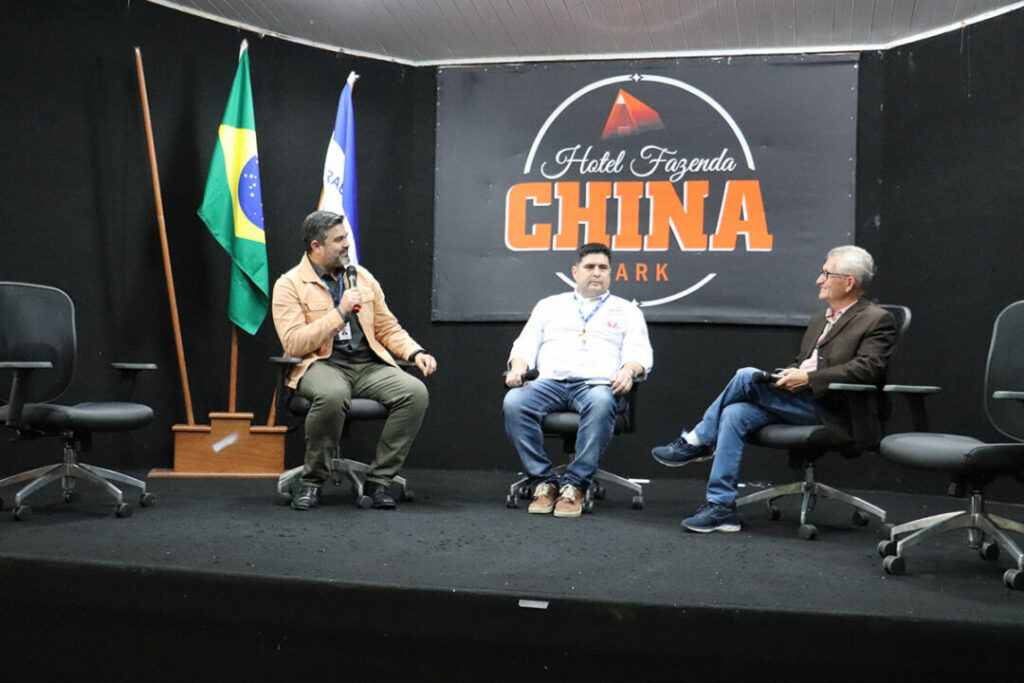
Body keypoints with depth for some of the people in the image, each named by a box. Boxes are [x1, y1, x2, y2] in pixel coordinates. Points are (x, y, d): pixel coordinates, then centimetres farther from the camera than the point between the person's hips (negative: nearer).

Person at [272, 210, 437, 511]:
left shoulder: (362, 276, 16)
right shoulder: (289, 284, -1)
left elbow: (388, 328, 19)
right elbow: (293, 344, -13)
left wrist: (416, 353, 0)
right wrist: (340, 312, -15)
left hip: (368, 365, 5)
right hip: (321, 365, -5)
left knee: (415, 392, -23)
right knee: (332, 394, -40)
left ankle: (379, 479, -12)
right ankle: (312, 481, -17)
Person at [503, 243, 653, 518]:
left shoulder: (626, 311, 22)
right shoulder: (549, 305, 27)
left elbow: (640, 352, 10)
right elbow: (526, 345, 20)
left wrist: (629, 370, -14)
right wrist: (518, 367, -3)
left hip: (597, 384, -2)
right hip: (550, 381, 2)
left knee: (601, 404, -39)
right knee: (513, 402, -30)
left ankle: (575, 485, -31)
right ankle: (544, 482, -21)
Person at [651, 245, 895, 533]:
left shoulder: (877, 320, -3)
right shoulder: (819, 318, 24)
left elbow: (868, 369, -17)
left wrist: (808, 379, -21)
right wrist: (785, 376, 2)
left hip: (829, 410, -8)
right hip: (797, 401, 8)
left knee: (747, 376, -22)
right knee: (734, 414, -17)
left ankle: (697, 441, -3)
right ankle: (721, 507, -15)